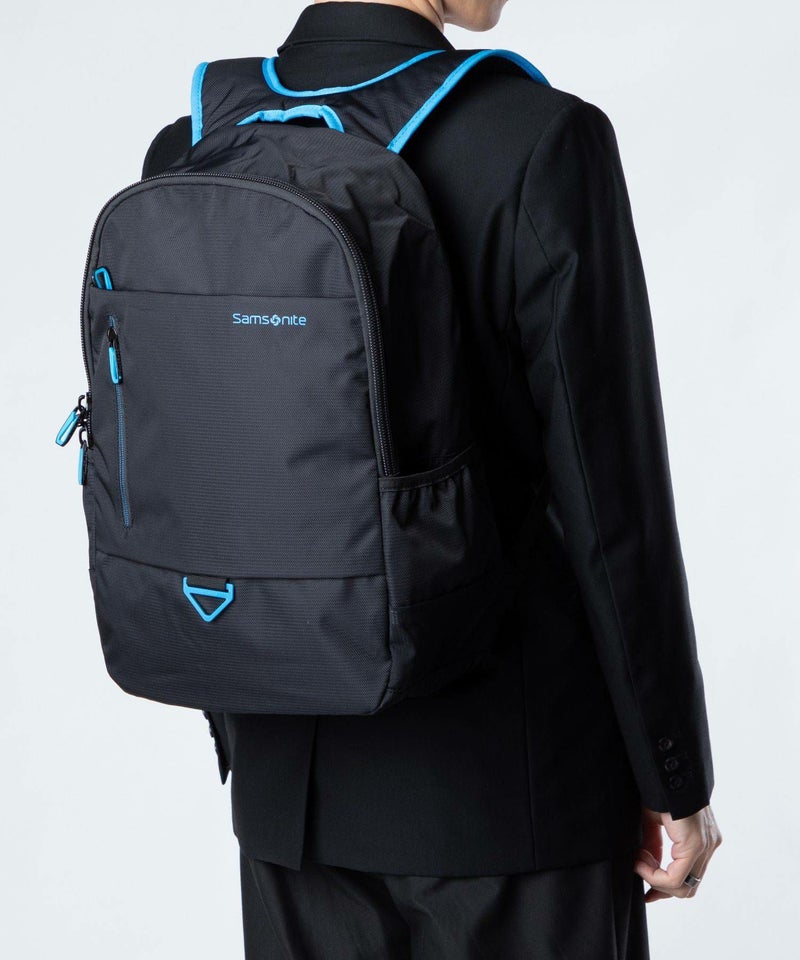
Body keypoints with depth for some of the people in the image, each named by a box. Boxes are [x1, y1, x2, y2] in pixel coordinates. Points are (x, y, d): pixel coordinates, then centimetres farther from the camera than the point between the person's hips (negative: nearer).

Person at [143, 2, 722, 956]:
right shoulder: (543, 143, -19)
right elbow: (614, 500, -17)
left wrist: (245, 749, 16)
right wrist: (677, 784, -4)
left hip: (297, 776, 5)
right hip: (512, 784, -4)